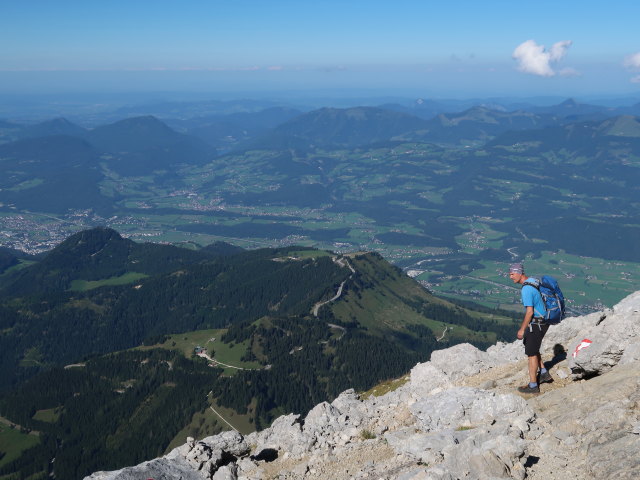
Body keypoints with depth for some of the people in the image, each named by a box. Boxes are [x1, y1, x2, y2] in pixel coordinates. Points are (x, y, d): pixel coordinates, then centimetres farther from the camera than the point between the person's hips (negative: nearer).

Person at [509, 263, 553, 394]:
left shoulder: (526, 289, -23)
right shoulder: (533, 282, 9)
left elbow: (529, 312, -24)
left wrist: (522, 329, -17)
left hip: (536, 324, -10)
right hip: (543, 320, 10)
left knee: (531, 353, 1)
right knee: (531, 347, 24)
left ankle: (533, 385, 9)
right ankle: (544, 374, 29)